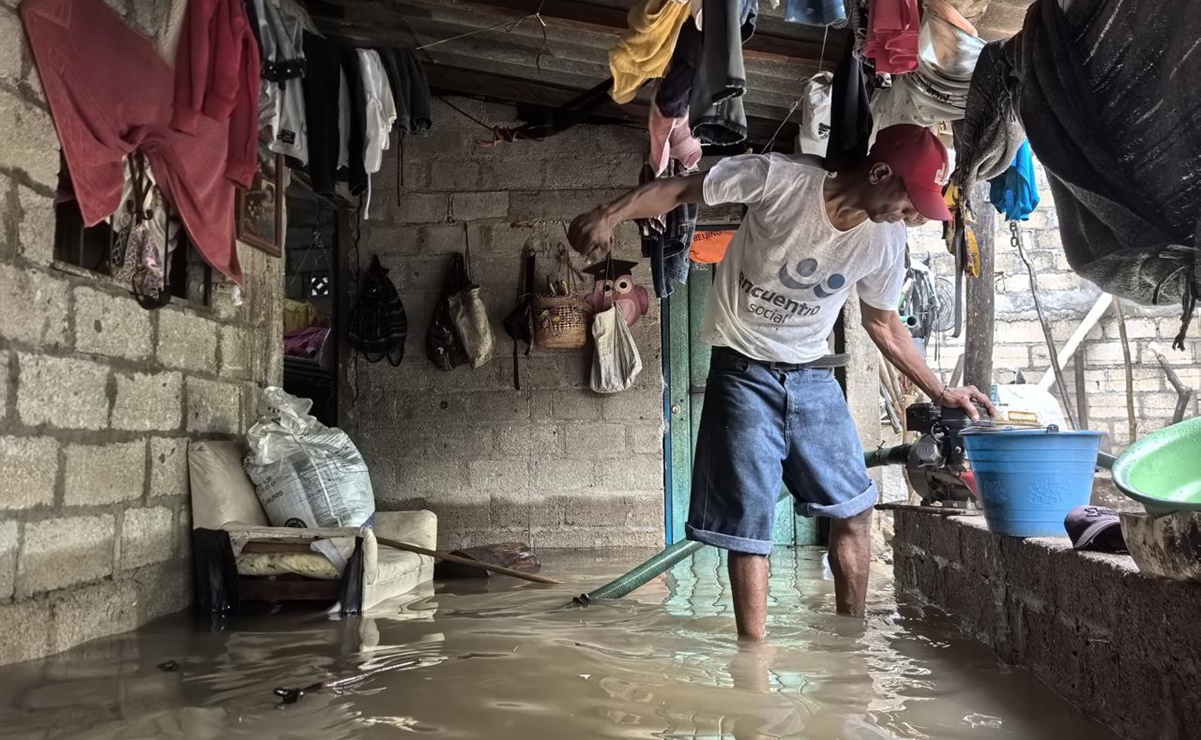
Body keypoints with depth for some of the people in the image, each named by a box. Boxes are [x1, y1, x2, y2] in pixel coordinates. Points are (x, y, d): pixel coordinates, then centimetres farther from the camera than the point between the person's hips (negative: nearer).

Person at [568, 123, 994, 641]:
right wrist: (609, 214, -30)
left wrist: (941, 393, 12)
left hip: (812, 376, 5)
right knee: (747, 526, -4)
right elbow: (678, 190, -15)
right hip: (744, 372, -5)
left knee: (853, 509, 6)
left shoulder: (886, 239, -4)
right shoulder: (780, 179, -21)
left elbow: (884, 324, 11)